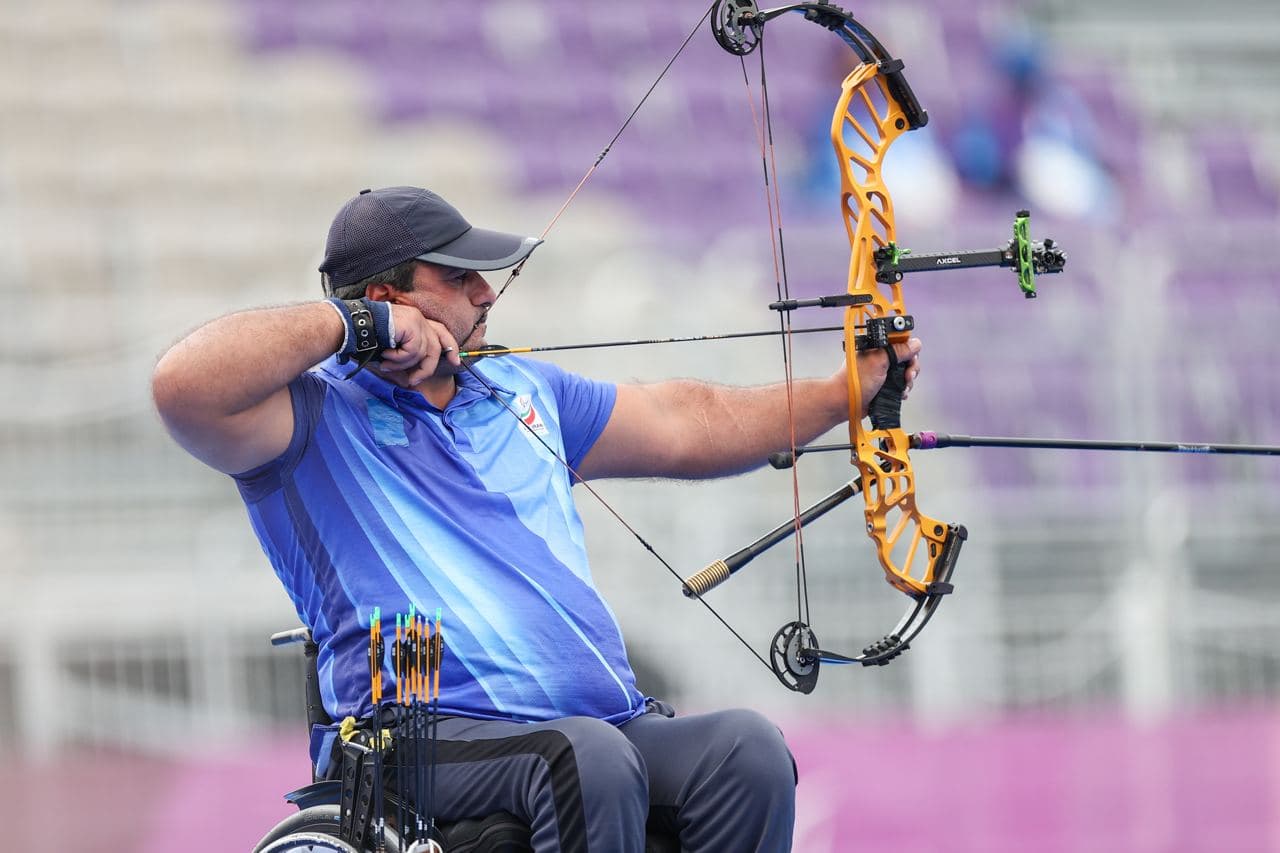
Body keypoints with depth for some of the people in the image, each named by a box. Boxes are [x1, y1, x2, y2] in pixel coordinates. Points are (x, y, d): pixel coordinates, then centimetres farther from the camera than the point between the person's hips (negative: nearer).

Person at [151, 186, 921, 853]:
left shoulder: (524, 393, 25)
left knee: (748, 747, -21)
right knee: (588, 755, -36)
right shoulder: (318, 416, 2)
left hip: (613, 724, 7)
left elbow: (685, 428, 33)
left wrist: (847, 391, 32)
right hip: (433, 741, -7)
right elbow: (185, 386, -18)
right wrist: (354, 323, -11)